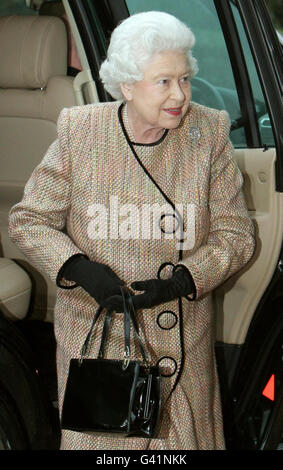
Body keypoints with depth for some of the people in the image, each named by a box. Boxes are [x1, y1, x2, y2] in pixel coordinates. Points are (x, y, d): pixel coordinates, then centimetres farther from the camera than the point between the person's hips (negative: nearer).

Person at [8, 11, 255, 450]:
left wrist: (179, 280, -18)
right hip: (94, 332, -1)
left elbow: (235, 235, -2)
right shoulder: (79, 132, -8)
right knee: (96, 436, 11)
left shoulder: (209, 133, -6)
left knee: (184, 437, 12)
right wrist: (80, 268, -18)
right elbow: (28, 220, -1)